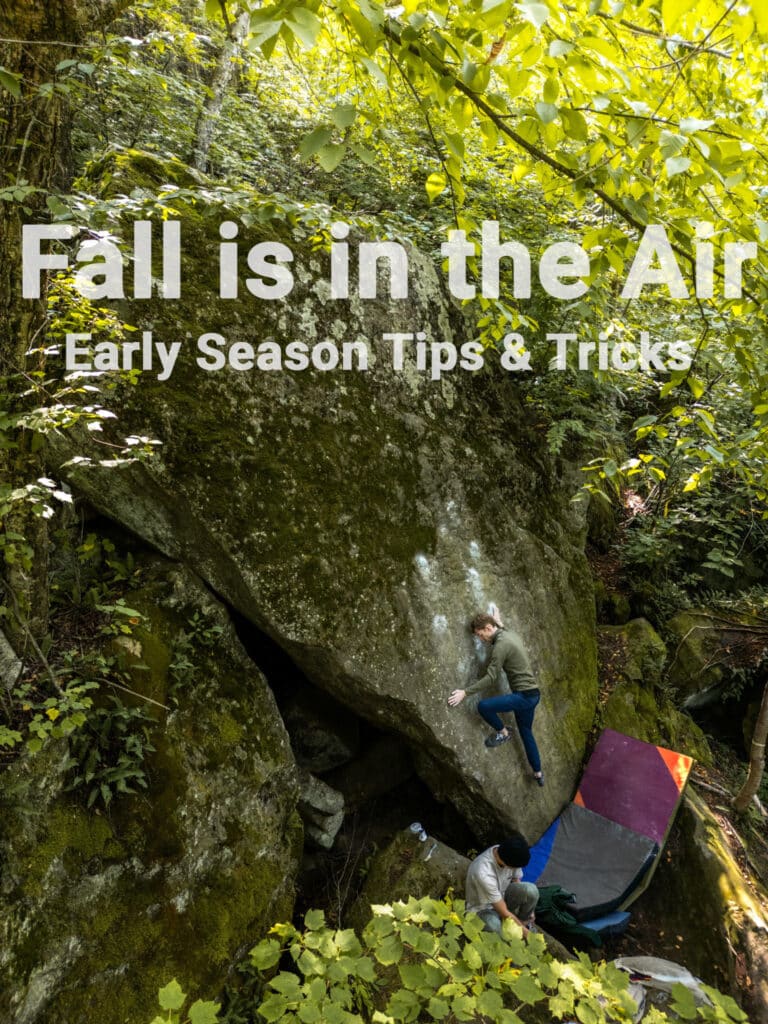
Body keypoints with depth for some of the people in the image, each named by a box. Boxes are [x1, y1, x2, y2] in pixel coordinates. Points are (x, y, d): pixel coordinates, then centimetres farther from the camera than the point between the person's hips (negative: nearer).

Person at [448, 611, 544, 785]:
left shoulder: (501, 645, -20)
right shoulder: (510, 634, 7)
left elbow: (491, 678, -23)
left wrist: (465, 692, -23)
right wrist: (500, 624, 38)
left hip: (524, 695, -10)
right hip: (532, 694, 10)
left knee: (484, 706, -19)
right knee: (526, 732, 22)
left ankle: (502, 733, 6)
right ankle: (538, 774, 33)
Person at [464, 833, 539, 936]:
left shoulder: (512, 856, -20)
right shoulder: (483, 873, -39)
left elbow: (516, 882, 2)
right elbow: (504, 913, -29)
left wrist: (528, 910, -4)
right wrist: (526, 933, -19)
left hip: (502, 897, 5)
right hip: (483, 908, -5)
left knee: (531, 890, -26)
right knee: (494, 926, -40)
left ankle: (523, 923, 1)